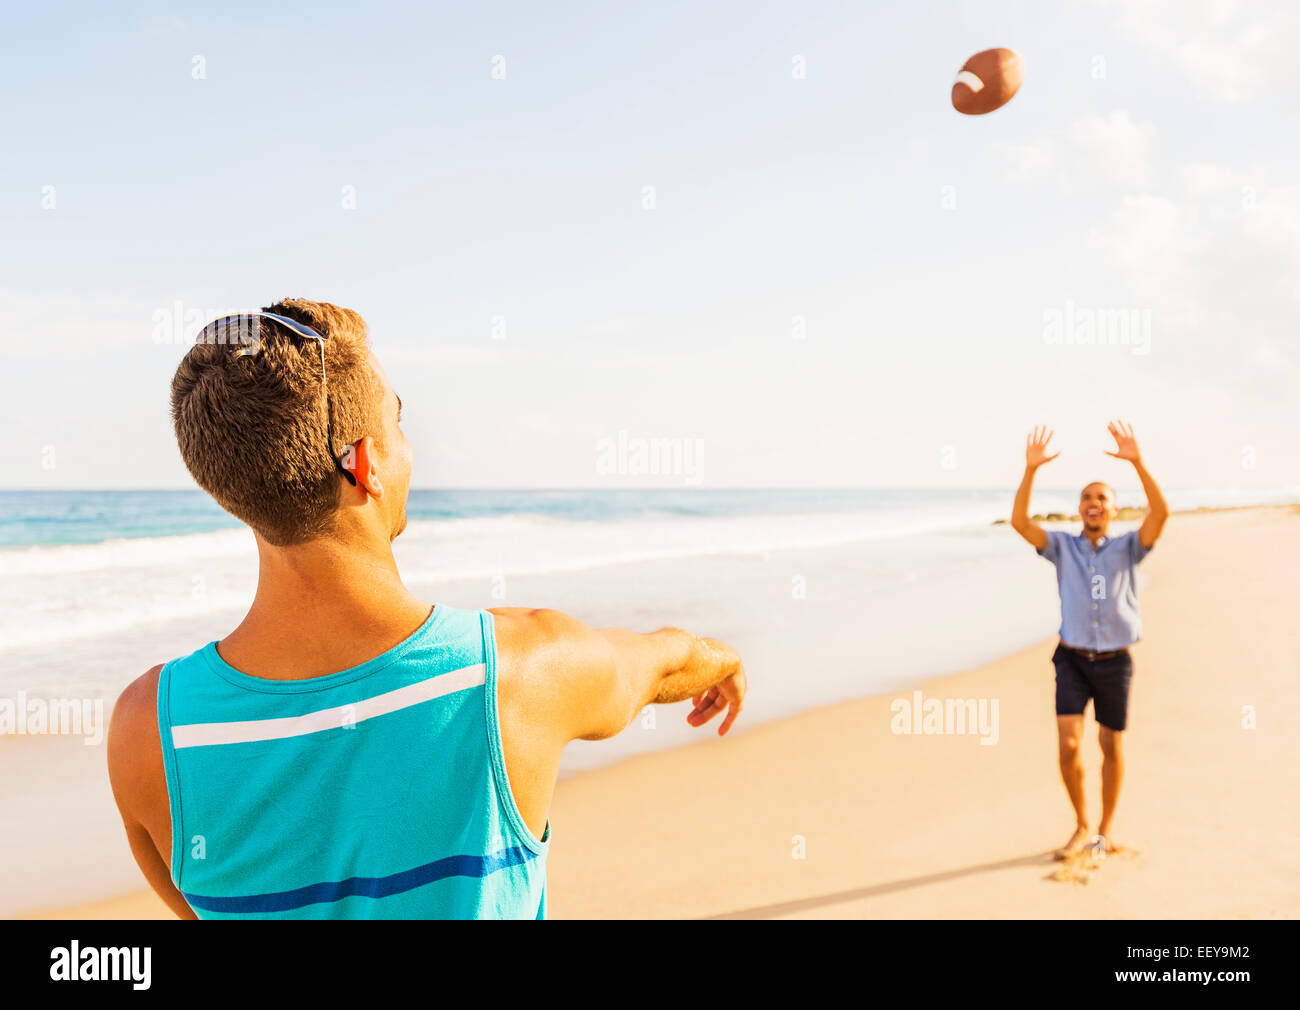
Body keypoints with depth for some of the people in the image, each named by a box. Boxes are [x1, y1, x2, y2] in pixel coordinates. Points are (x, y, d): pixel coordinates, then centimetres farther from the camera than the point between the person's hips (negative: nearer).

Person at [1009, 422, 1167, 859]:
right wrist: (1031, 469, -23)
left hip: (1115, 662, 0)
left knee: (1111, 746, 10)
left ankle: (1105, 830, 28)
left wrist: (1137, 462, -26)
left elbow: (1160, 513, -18)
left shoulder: (1127, 547, 0)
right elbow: (1019, 521, -14)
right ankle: (1081, 827, 11)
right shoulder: (1062, 546, 2)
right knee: (1068, 745, -11)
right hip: (1072, 659, 0)